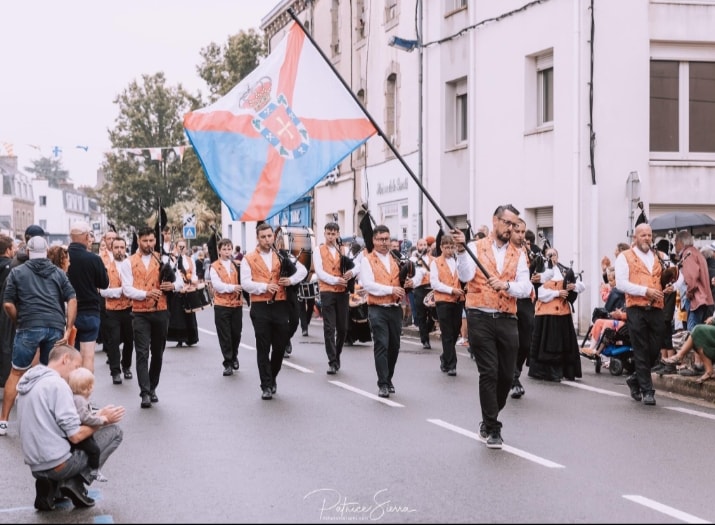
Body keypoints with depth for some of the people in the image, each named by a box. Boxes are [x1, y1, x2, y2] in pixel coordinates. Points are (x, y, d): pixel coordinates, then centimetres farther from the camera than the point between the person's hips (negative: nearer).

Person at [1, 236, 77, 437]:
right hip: (55, 328, 2)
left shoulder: (17, 272, 9)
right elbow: (72, 300, 5)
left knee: (16, 373, 7)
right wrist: (68, 329, 3)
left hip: (29, 327, -2)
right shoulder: (58, 273, 15)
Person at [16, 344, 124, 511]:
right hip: (56, 464, -8)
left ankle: (50, 485, 10)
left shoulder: (31, 382, 13)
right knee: (114, 431, 6)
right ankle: (75, 483, -1)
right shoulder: (57, 384, -15)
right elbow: (75, 436, -17)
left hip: (35, 465, 8)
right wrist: (101, 419, 0)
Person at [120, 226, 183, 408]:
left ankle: (152, 388, 23)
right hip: (140, 313, -3)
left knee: (158, 352, 10)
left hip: (160, 312, 3)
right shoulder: (129, 263, 2)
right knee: (142, 353, -8)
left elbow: (180, 281, 6)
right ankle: (144, 393, -10)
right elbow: (127, 289, -7)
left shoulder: (163, 260, 9)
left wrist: (173, 286, -17)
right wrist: (145, 294, -23)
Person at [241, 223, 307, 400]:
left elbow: (303, 270, 11)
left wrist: (291, 280, -7)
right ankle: (266, 386, 4)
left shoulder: (282, 256, 11)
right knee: (263, 348, 0)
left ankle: (272, 378, 29)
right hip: (260, 307, -2)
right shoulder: (249, 259, 3)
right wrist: (265, 287, -19)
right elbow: (245, 283, -6)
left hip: (280, 305, 3)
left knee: (280, 346, 7)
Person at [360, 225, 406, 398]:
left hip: (395, 309, 5)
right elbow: (368, 285, -13)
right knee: (381, 346, -9)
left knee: (394, 346, 10)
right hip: (378, 309, -5)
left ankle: (388, 380, 25)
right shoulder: (368, 260, -2)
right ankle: (382, 384, -6)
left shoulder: (396, 259, 13)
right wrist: (390, 289, -18)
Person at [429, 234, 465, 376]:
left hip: (458, 300, 4)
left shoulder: (459, 261, 14)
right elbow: (434, 283, -6)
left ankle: (445, 358, 30)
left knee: (455, 332, 9)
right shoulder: (436, 262, 2)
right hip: (443, 301, -4)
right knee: (448, 334, -3)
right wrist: (451, 290, -14)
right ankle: (451, 365, 0)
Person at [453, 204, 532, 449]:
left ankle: (489, 420, 29)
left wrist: (505, 285, -22)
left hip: (507, 320, 3)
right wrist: (461, 251, -30)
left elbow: (525, 288, -3)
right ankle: (492, 429, 6)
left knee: (507, 376, 7)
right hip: (480, 318, -3)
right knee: (489, 373, -5)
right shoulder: (475, 247, 1)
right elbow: (465, 276, -15)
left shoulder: (519, 255, 9)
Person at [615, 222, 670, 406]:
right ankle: (647, 390, 3)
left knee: (654, 350, 4)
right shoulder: (625, 257, 3)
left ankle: (636, 379, 27)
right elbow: (621, 284, -7)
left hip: (656, 308, 5)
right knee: (641, 351, -1)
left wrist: (667, 288, 6)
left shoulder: (657, 257, 20)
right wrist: (645, 291, -14)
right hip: (636, 309, -5)